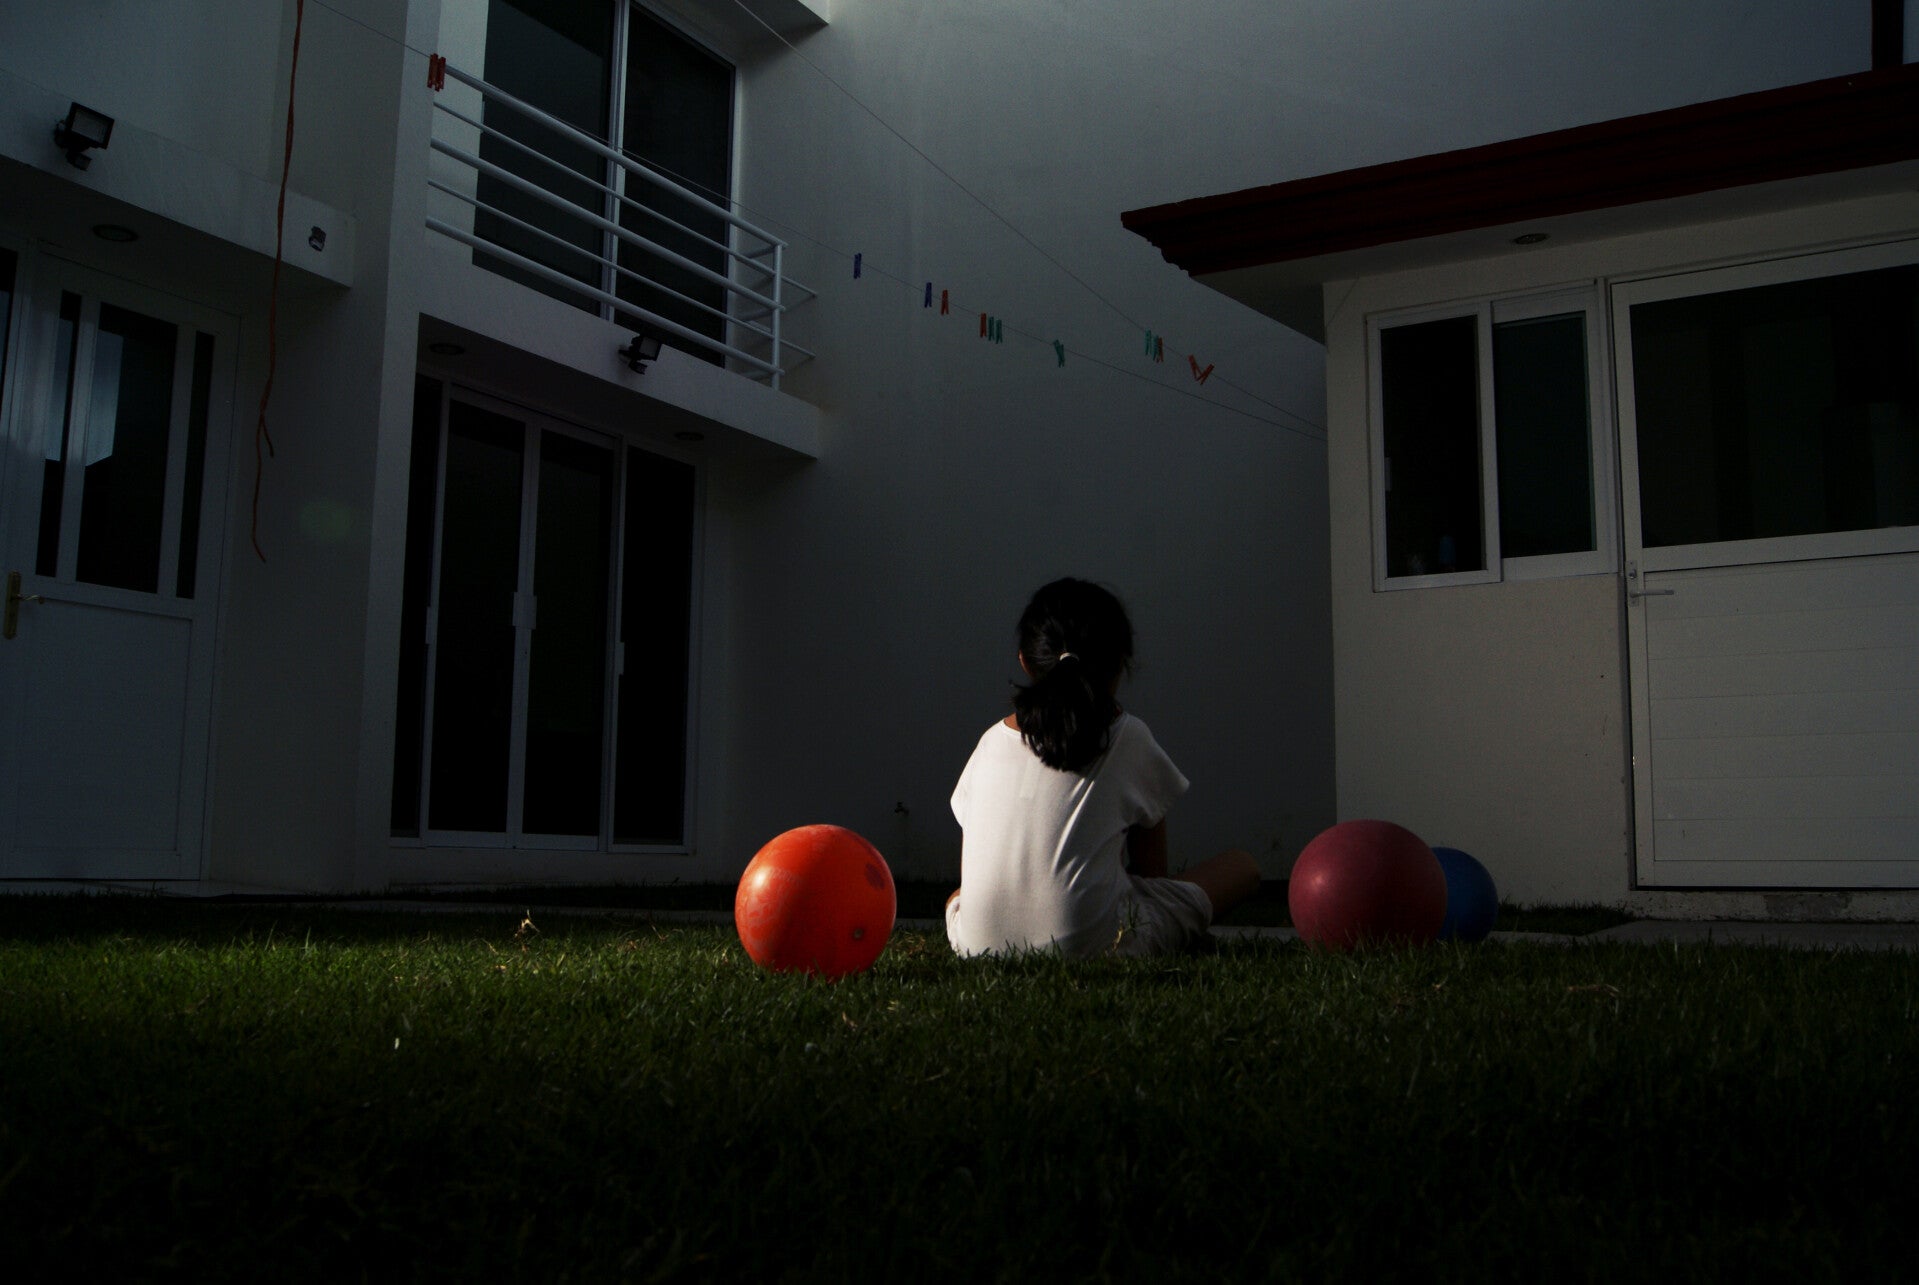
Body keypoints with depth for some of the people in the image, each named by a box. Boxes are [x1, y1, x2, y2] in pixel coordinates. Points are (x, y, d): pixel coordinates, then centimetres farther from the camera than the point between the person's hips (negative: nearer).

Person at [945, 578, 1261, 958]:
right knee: (1241, 868, 16)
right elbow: (1152, 870, 8)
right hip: (1090, 946, -2)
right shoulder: (1128, 738, 0)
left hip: (981, 945, 2)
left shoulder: (991, 741, 9)